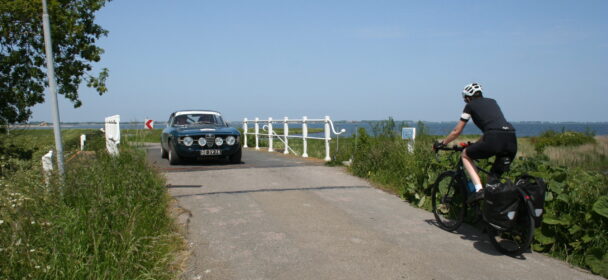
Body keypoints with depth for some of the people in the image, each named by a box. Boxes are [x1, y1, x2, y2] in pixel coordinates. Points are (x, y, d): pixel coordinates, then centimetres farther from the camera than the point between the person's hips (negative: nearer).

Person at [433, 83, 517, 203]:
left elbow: (457, 131, 18)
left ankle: (479, 189, 1)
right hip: (512, 140, 6)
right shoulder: (492, 102, 31)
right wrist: (476, 143, 49)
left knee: (465, 155, 17)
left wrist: (441, 143, 32)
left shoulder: (470, 105, 16)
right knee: (495, 176, 22)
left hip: (494, 139, -6)